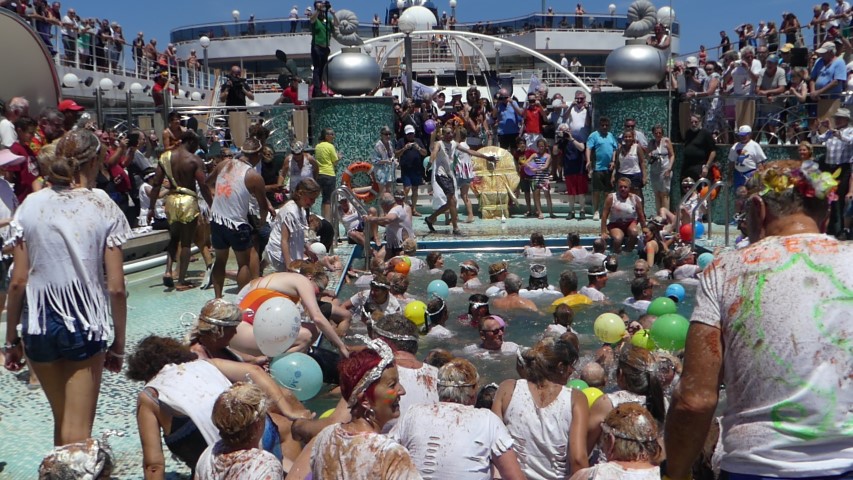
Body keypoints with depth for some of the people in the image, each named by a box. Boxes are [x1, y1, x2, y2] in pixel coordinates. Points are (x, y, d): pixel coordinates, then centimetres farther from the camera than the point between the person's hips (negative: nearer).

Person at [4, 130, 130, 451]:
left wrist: (11, 339, 8)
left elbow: (18, 281, -2)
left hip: (39, 322, 3)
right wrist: (119, 344, 1)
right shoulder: (104, 209, -8)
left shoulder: (31, 205, -1)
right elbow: (116, 287, -10)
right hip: (86, 323, -3)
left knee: (62, 421, 24)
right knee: (78, 433, 7)